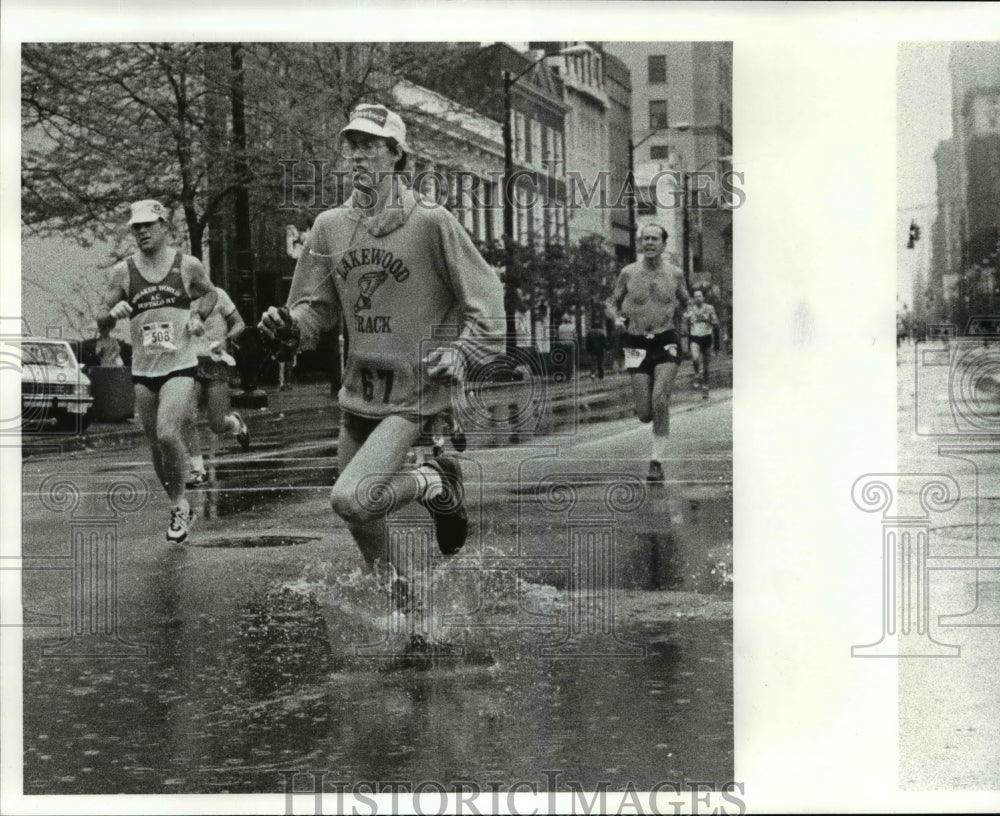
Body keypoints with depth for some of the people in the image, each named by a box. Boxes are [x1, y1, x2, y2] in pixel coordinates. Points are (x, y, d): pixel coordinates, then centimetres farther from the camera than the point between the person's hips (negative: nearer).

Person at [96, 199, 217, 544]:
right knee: (156, 445, 9)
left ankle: (179, 504, -2)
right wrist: (113, 313, -19)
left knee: (167, 434, -22)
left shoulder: (188, 266, -2)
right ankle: (179, 508, 29)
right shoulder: (123, 272, 1)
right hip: (143, 372, 3)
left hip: (181, 366, -3)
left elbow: (209, 293, 18)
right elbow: (101, 320, 3)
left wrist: (199, 316, -1)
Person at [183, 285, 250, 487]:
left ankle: (236, 423, 34)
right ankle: (197, 470, -5)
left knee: (217, 426, -3)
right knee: (187, 419, -15)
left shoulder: (216, 295, -4)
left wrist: (225, 340, -16)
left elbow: (239, 324, 2)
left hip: (215, 363, -3)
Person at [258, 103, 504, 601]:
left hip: (412, 395, -6)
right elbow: (317, 306, 9)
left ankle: (434, 485, 5)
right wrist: (289, 327, -11)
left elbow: (485, 297, -5)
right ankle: (390, 588, 43)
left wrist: (460, 353, -15)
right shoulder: (329, 227, 5)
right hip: (356, 392, 6)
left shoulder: (430, 222, -10)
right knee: (359, 521, 16)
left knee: (350, 499, -22)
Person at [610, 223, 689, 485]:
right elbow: (613, 302, 11)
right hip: (637, 343, 1)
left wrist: (674, 314, 5)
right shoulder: (628, 273, -1)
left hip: (666, 342, 0)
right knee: (644, 413, -3)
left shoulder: (675, 274, 1)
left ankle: (657, 461, -7)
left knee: (660, 401, -18)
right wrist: (617, 318, -7)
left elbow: (684, 301, 20)